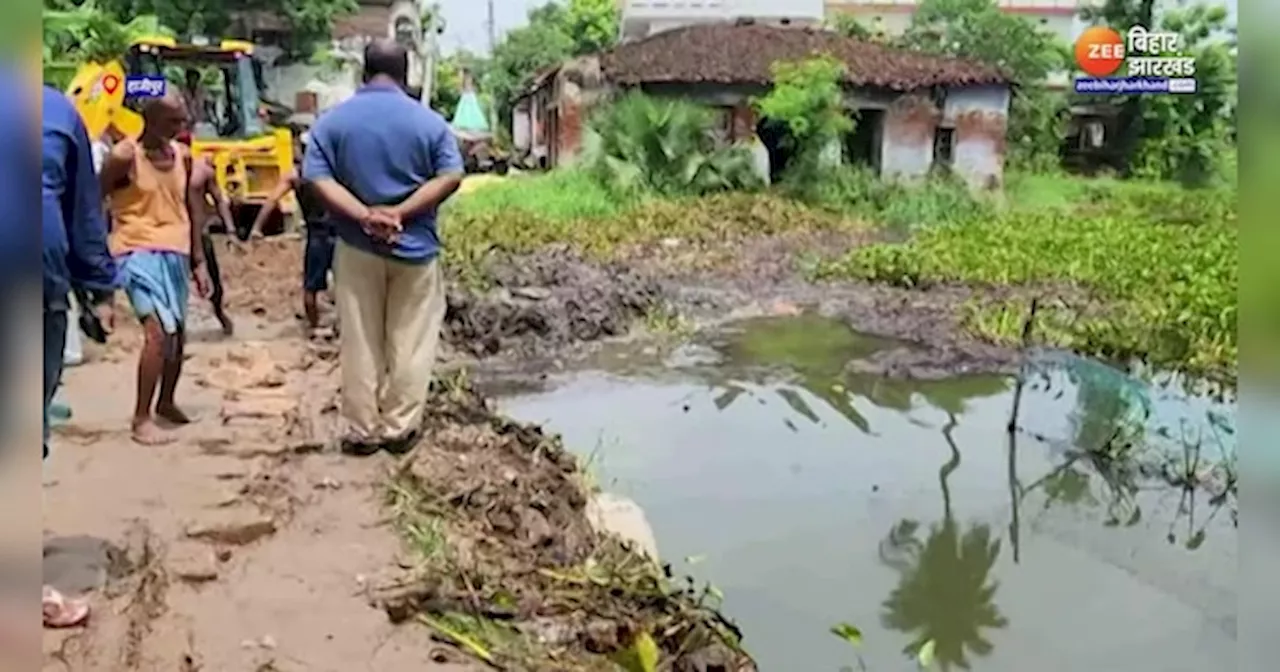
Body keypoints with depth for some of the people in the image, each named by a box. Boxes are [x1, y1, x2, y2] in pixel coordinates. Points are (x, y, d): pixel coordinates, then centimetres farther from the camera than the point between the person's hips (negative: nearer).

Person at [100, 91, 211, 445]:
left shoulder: (183, 155, 7)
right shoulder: (124, 155, -11)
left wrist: (198, 261, 14)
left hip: (176, 254, 6)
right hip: (139, 253, -6)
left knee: (178, 333, 14)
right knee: (159, 330, -20)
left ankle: (166, 402, 36)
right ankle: (141, 419, -9)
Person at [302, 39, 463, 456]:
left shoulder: (333, 120, 0)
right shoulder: (429, 121, -2)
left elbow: (318, 178, -9)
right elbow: (450, 177, -10)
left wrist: (364, 215, -16)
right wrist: (400, 213, -14)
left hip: (356, 247, 1)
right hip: (415, 246, -1)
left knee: (360, 345, 8)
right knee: (410, 344, 9)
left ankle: (362, 432, 15)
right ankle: (399, 429, 14)